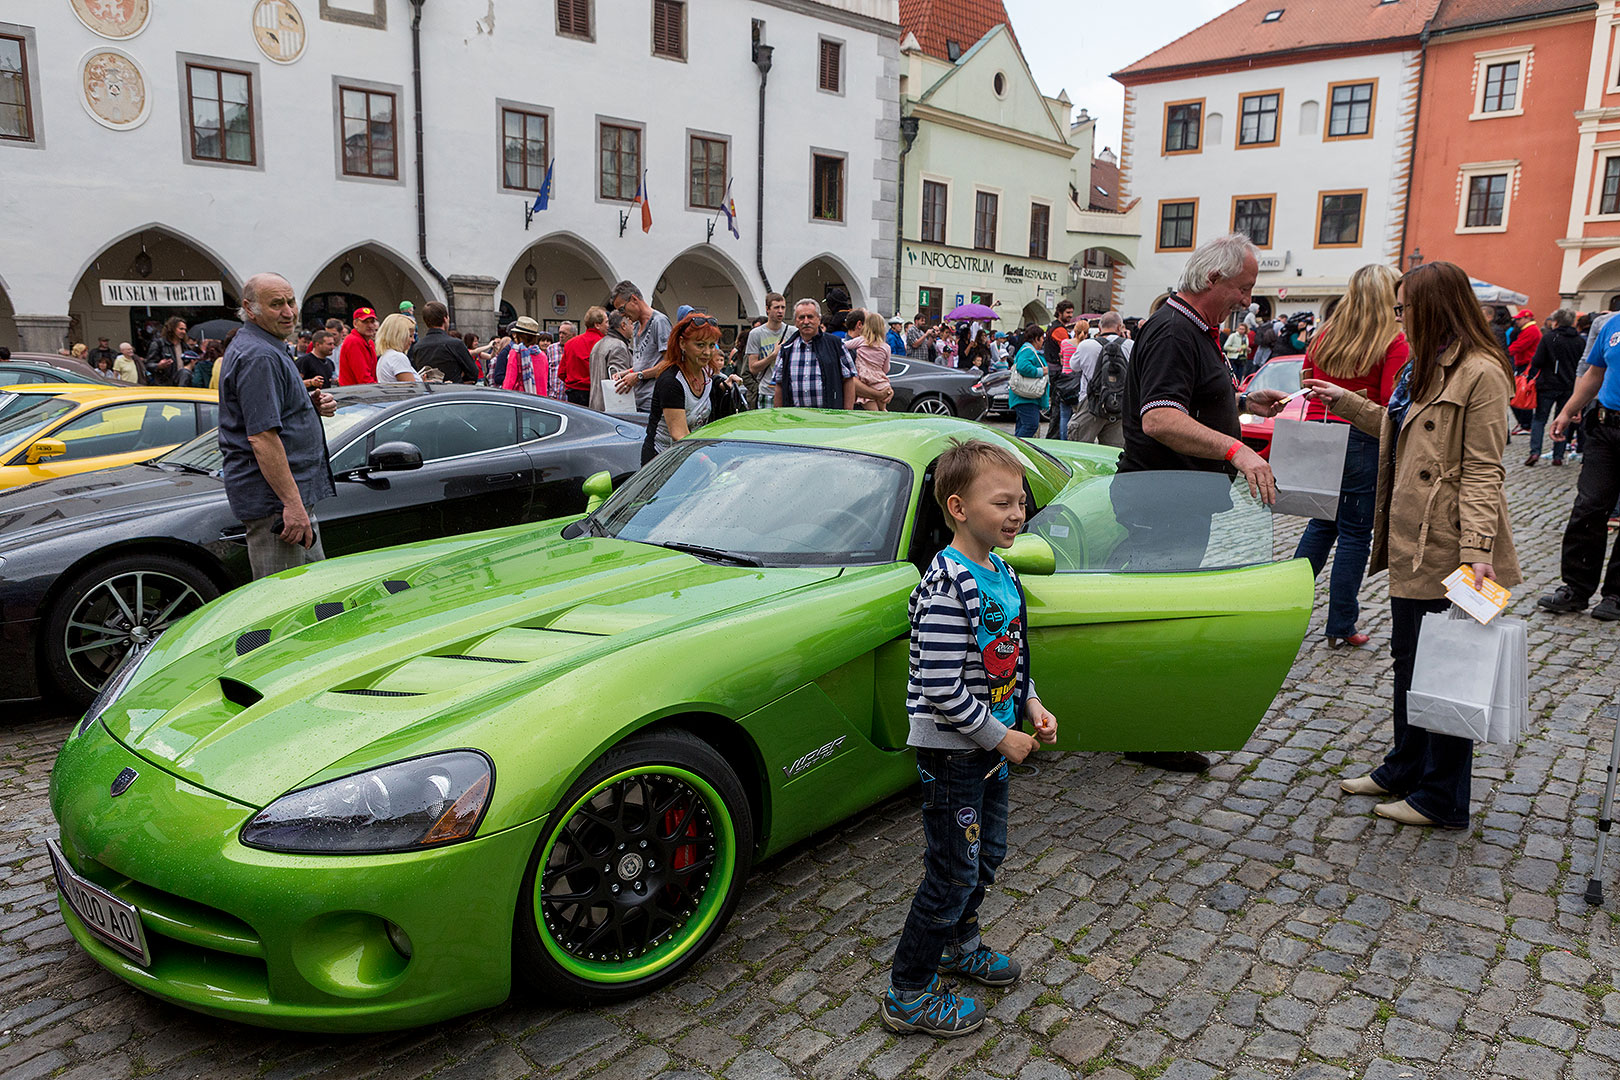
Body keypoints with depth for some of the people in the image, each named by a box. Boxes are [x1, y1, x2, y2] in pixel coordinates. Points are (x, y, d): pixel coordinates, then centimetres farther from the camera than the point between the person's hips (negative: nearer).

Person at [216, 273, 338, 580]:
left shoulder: (266, 348, 17)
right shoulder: (259, 356, -17)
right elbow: (262, 437, -24)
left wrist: (313, 407, 7)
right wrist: (292, 503, -27)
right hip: (273, 499, -11)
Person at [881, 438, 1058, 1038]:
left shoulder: (1000, 571, 3)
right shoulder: (947, 586, -26)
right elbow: (940, 690, -27)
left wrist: (1031, 705, 4)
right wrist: (1001, 738, -19)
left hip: (993, 743, 9)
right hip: (950, 751, -9)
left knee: (988, 854, 23)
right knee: (954, 872, 3)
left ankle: (958, 941, 48)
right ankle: (909, 996, 20)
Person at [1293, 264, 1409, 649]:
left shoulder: (1325, 333, 6)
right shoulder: (1395, 341, -9)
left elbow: (1306, 379, 18)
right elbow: (1392, 401, -14)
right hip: (1360, 441, -5)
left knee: (1321, 524, 19)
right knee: (1354, 534, 5)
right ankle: (1341, 627, 12)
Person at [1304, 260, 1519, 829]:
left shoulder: (1480, 373, -15)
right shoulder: (1424, 367, 15)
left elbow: (1482, 472, -19)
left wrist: (1477, 551, -26)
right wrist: (1347, 402, 29)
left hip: (1446, 548, -10)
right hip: (1411, 543, 10)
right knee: (1408, 660, 19)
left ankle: (1442, 799, 15)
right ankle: (1405, 768, 34)